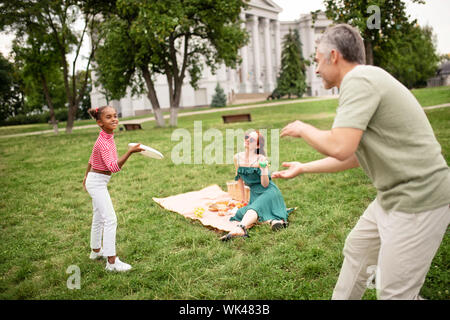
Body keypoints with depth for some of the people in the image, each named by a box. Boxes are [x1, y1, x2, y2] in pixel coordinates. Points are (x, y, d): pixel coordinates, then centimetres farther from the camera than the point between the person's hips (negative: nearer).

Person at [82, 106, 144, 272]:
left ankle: (96, 251, 37)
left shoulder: (106, 137, 3)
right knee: (110, 219, -10)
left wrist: (87, 176, 28)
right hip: (98, 182, -10)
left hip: (95, 180, 10)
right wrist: (130, 152, -49)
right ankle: (112, 261, -5)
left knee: (99, 217, 21)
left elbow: (92, 158, 17)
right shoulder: (104, 143, -26)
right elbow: (114, 167, -38)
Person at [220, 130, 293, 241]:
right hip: (254, 195, 6)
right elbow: (239, 177, 19)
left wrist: (264, 168, -29)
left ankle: (240, 229, -63)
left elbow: (265, 184, -14)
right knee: (241, 213, -21)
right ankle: (272, 220, -30)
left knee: (255, 207, -36)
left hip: (268, 192, -6)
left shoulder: (261, 159, -11)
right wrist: (243, 197, 23)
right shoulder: (238, 157, 3)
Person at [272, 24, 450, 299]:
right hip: (395, 195, 11)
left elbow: (339, 147, -28)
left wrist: (303, 129, -8)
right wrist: (303, 168, 23)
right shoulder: (367, 81, 14)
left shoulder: (358, 80, -18)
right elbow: (353, 156, 18)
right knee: (357, 250, 25)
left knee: (394, 293, 0)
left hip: (418, 202, -11)